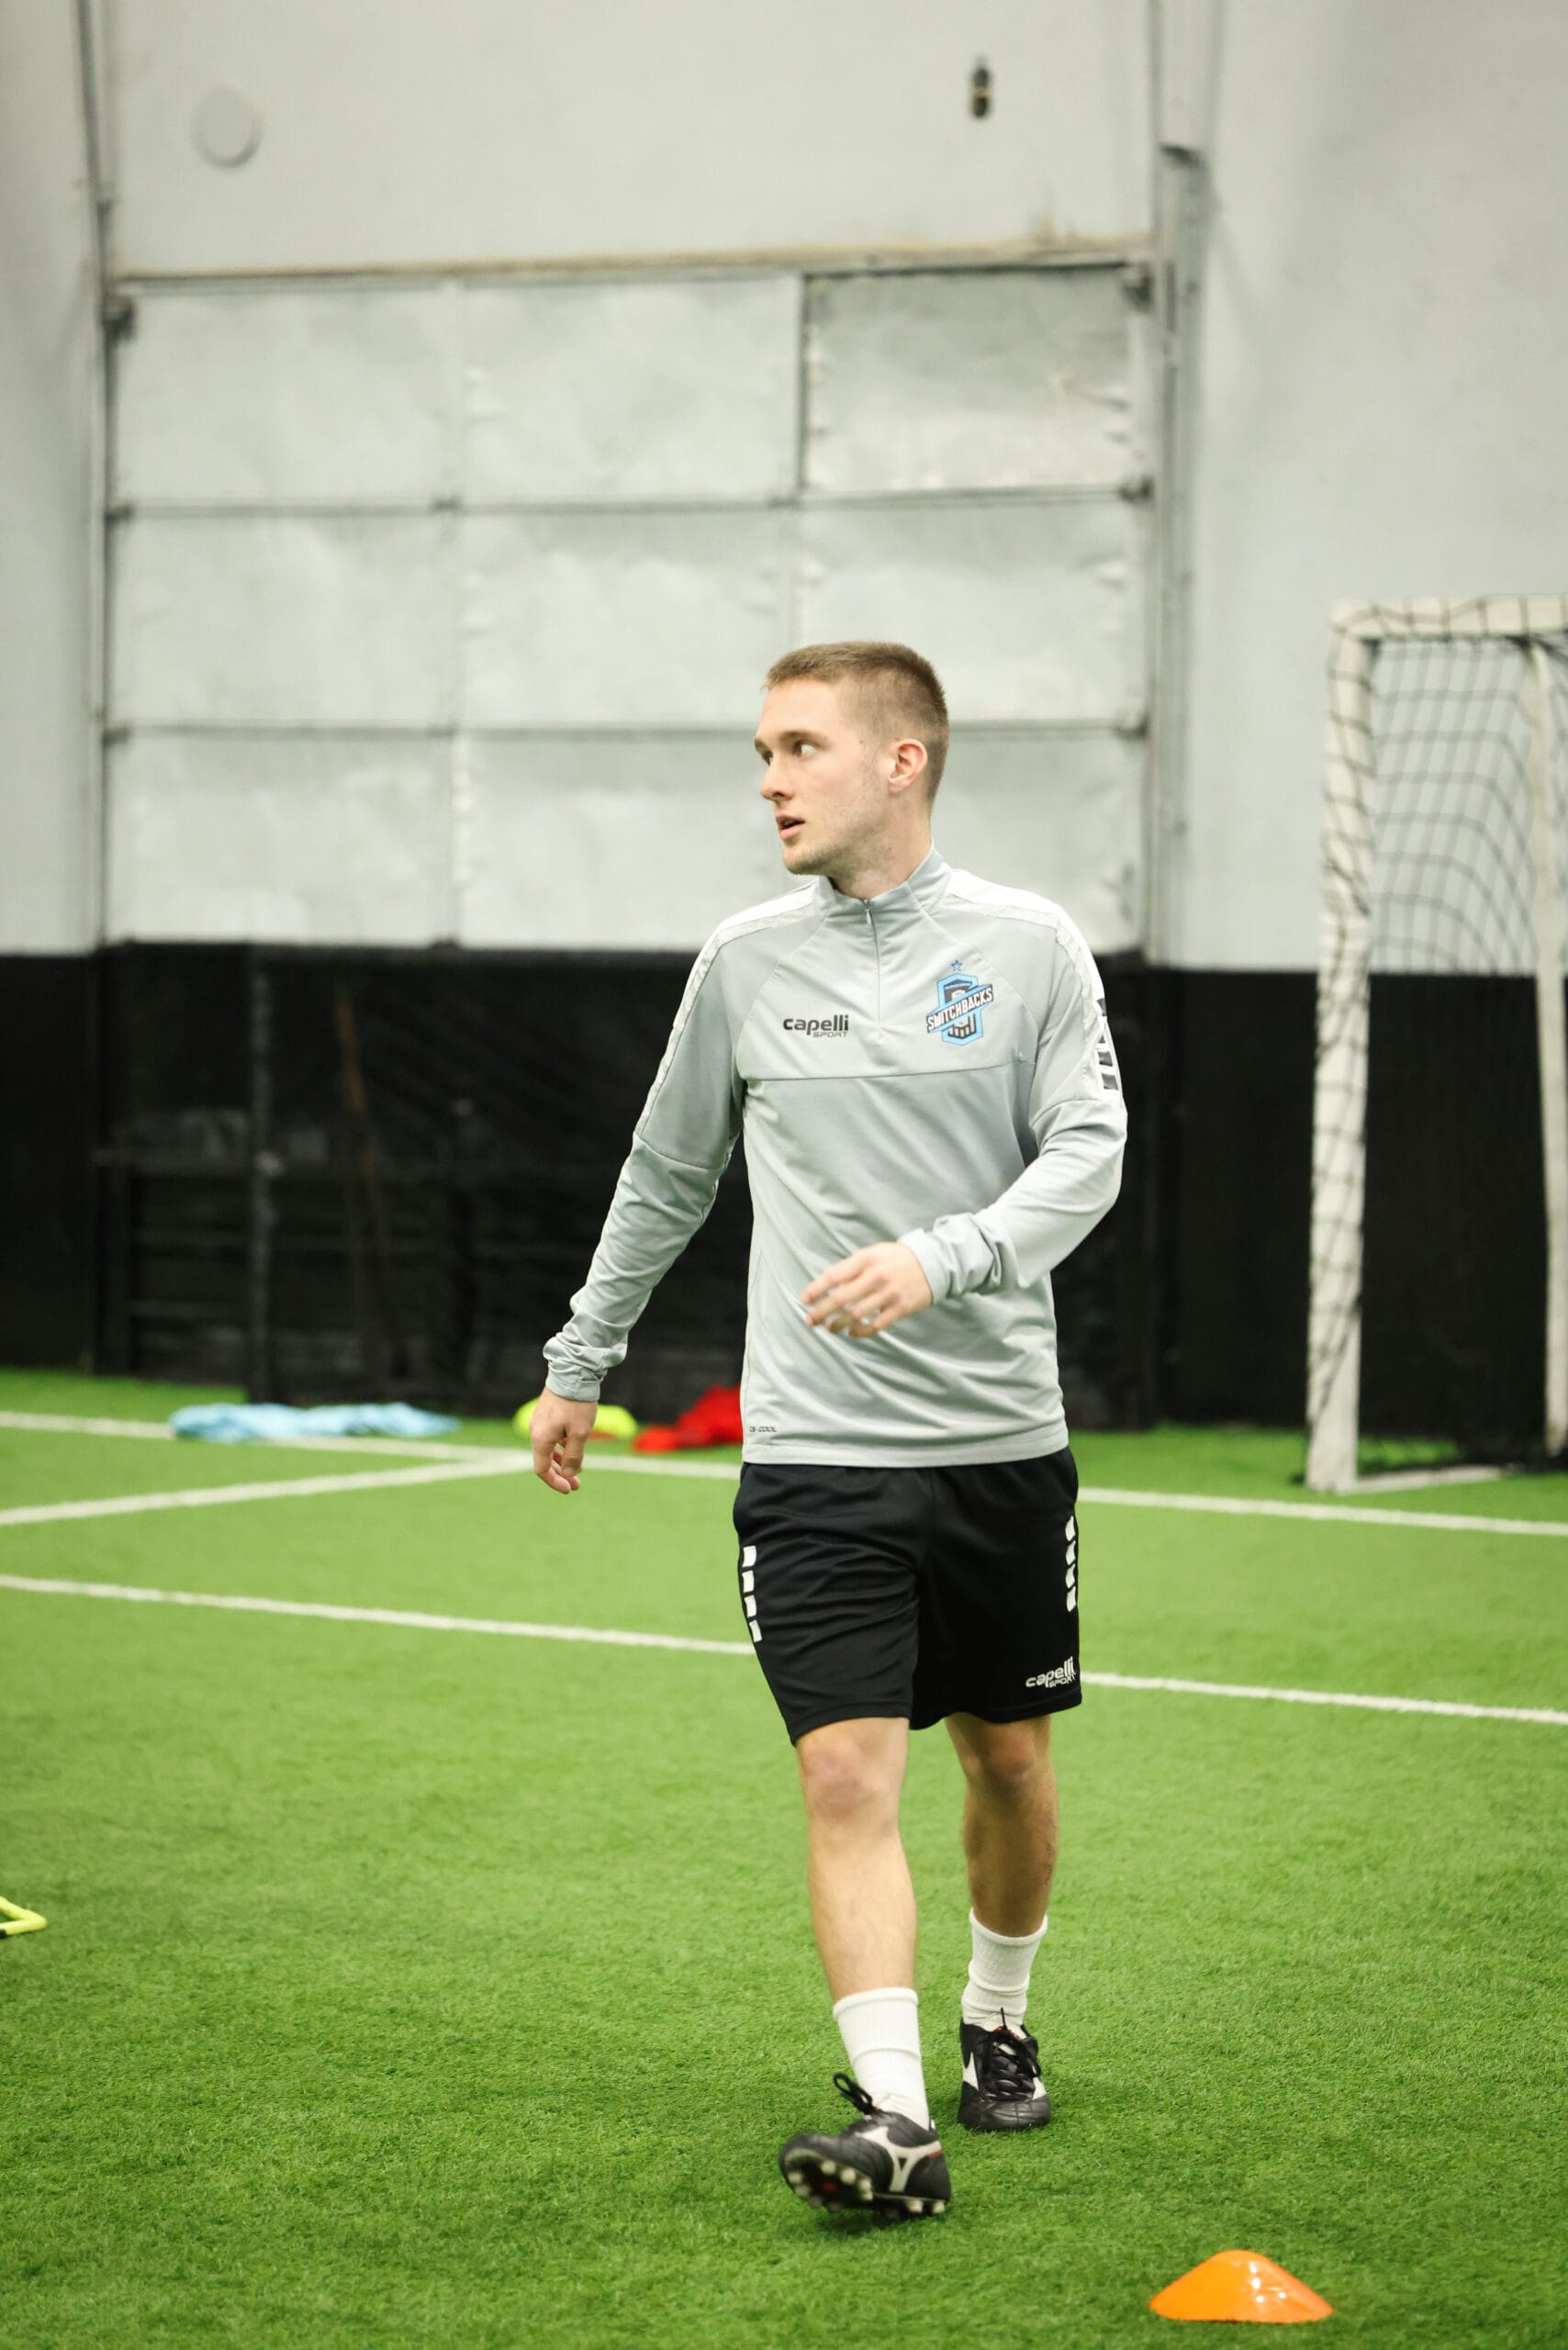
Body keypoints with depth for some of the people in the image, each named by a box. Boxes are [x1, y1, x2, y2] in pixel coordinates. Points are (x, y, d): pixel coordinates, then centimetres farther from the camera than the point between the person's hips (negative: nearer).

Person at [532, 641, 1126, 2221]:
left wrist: (938, 1259, -26)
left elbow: (1087, 1155, -9)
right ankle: (895, 2119, -16)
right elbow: (667, 1173, 18)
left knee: (1010, 1760, 13)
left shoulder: (1028, 947, -2)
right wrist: (581, 1361, 24)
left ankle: (997, 2024, 38)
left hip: (1002, 1441, 0)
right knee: (847, 1772, -13)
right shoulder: (745, 962, 5)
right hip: (814, 1455, 0)